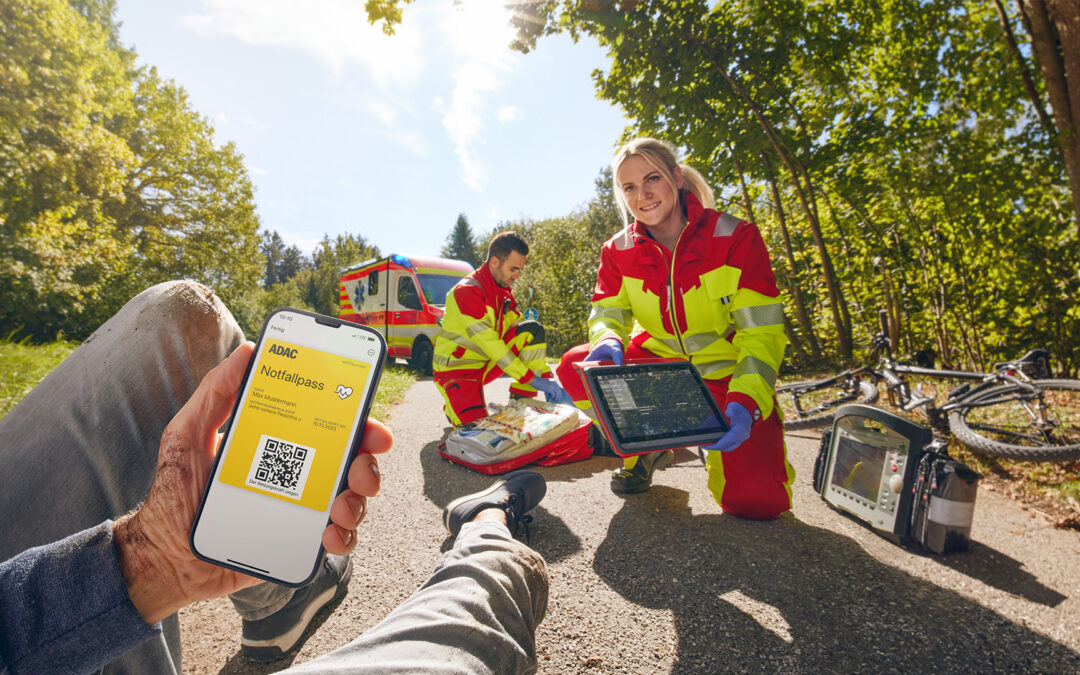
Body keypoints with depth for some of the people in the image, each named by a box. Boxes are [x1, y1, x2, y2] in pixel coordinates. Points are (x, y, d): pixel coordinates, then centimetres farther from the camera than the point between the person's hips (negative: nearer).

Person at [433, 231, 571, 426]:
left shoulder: (504, 293, 4)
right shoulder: (467, 291, -21)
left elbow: (526, 337, 7)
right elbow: (490, 344, -27)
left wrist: (546, 376, -4)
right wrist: (532, 379, -26)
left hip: (486, 365, 7)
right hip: (456, 370, -7)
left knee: (533, 329, -11)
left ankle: (521, 404, -9)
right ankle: (454, 406, 9)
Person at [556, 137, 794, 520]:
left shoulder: (735, 237, -16)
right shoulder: (619, 251, -5)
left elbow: (763, 331, -18)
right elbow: (607, 313, -4)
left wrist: (746, 402, -34)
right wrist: (609, 342, -31)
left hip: (726, 371, -2)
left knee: (755, 499, -20)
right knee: (575, 368, -24)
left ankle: (716, 442, 17)